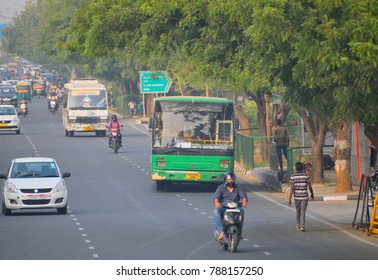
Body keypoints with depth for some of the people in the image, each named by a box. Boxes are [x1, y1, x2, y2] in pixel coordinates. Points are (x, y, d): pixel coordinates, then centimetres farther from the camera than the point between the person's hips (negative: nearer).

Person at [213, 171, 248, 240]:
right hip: (222, 208, -1)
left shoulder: (238, 188, 13)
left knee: (241, 211, -31)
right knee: (216, 211, -33)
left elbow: (243, 196, -4)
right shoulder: (221, 187, 7)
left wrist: (244, 202, -29)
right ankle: (220, 231, -40)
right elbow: (216, 196, -9)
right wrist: (216, 202, -34)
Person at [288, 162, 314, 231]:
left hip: (297, 197, 1)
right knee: (303, 211, 1)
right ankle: (302, 226, -11)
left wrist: (289, 199, -7)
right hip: (305, 197, -1)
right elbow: (310, 187, -1)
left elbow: (292, 188, -9)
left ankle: (298, 226, 26)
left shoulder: (293, 177, -7)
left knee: (298, 211, 17)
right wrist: (312, 194, 16)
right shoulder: (306, 176, -6)